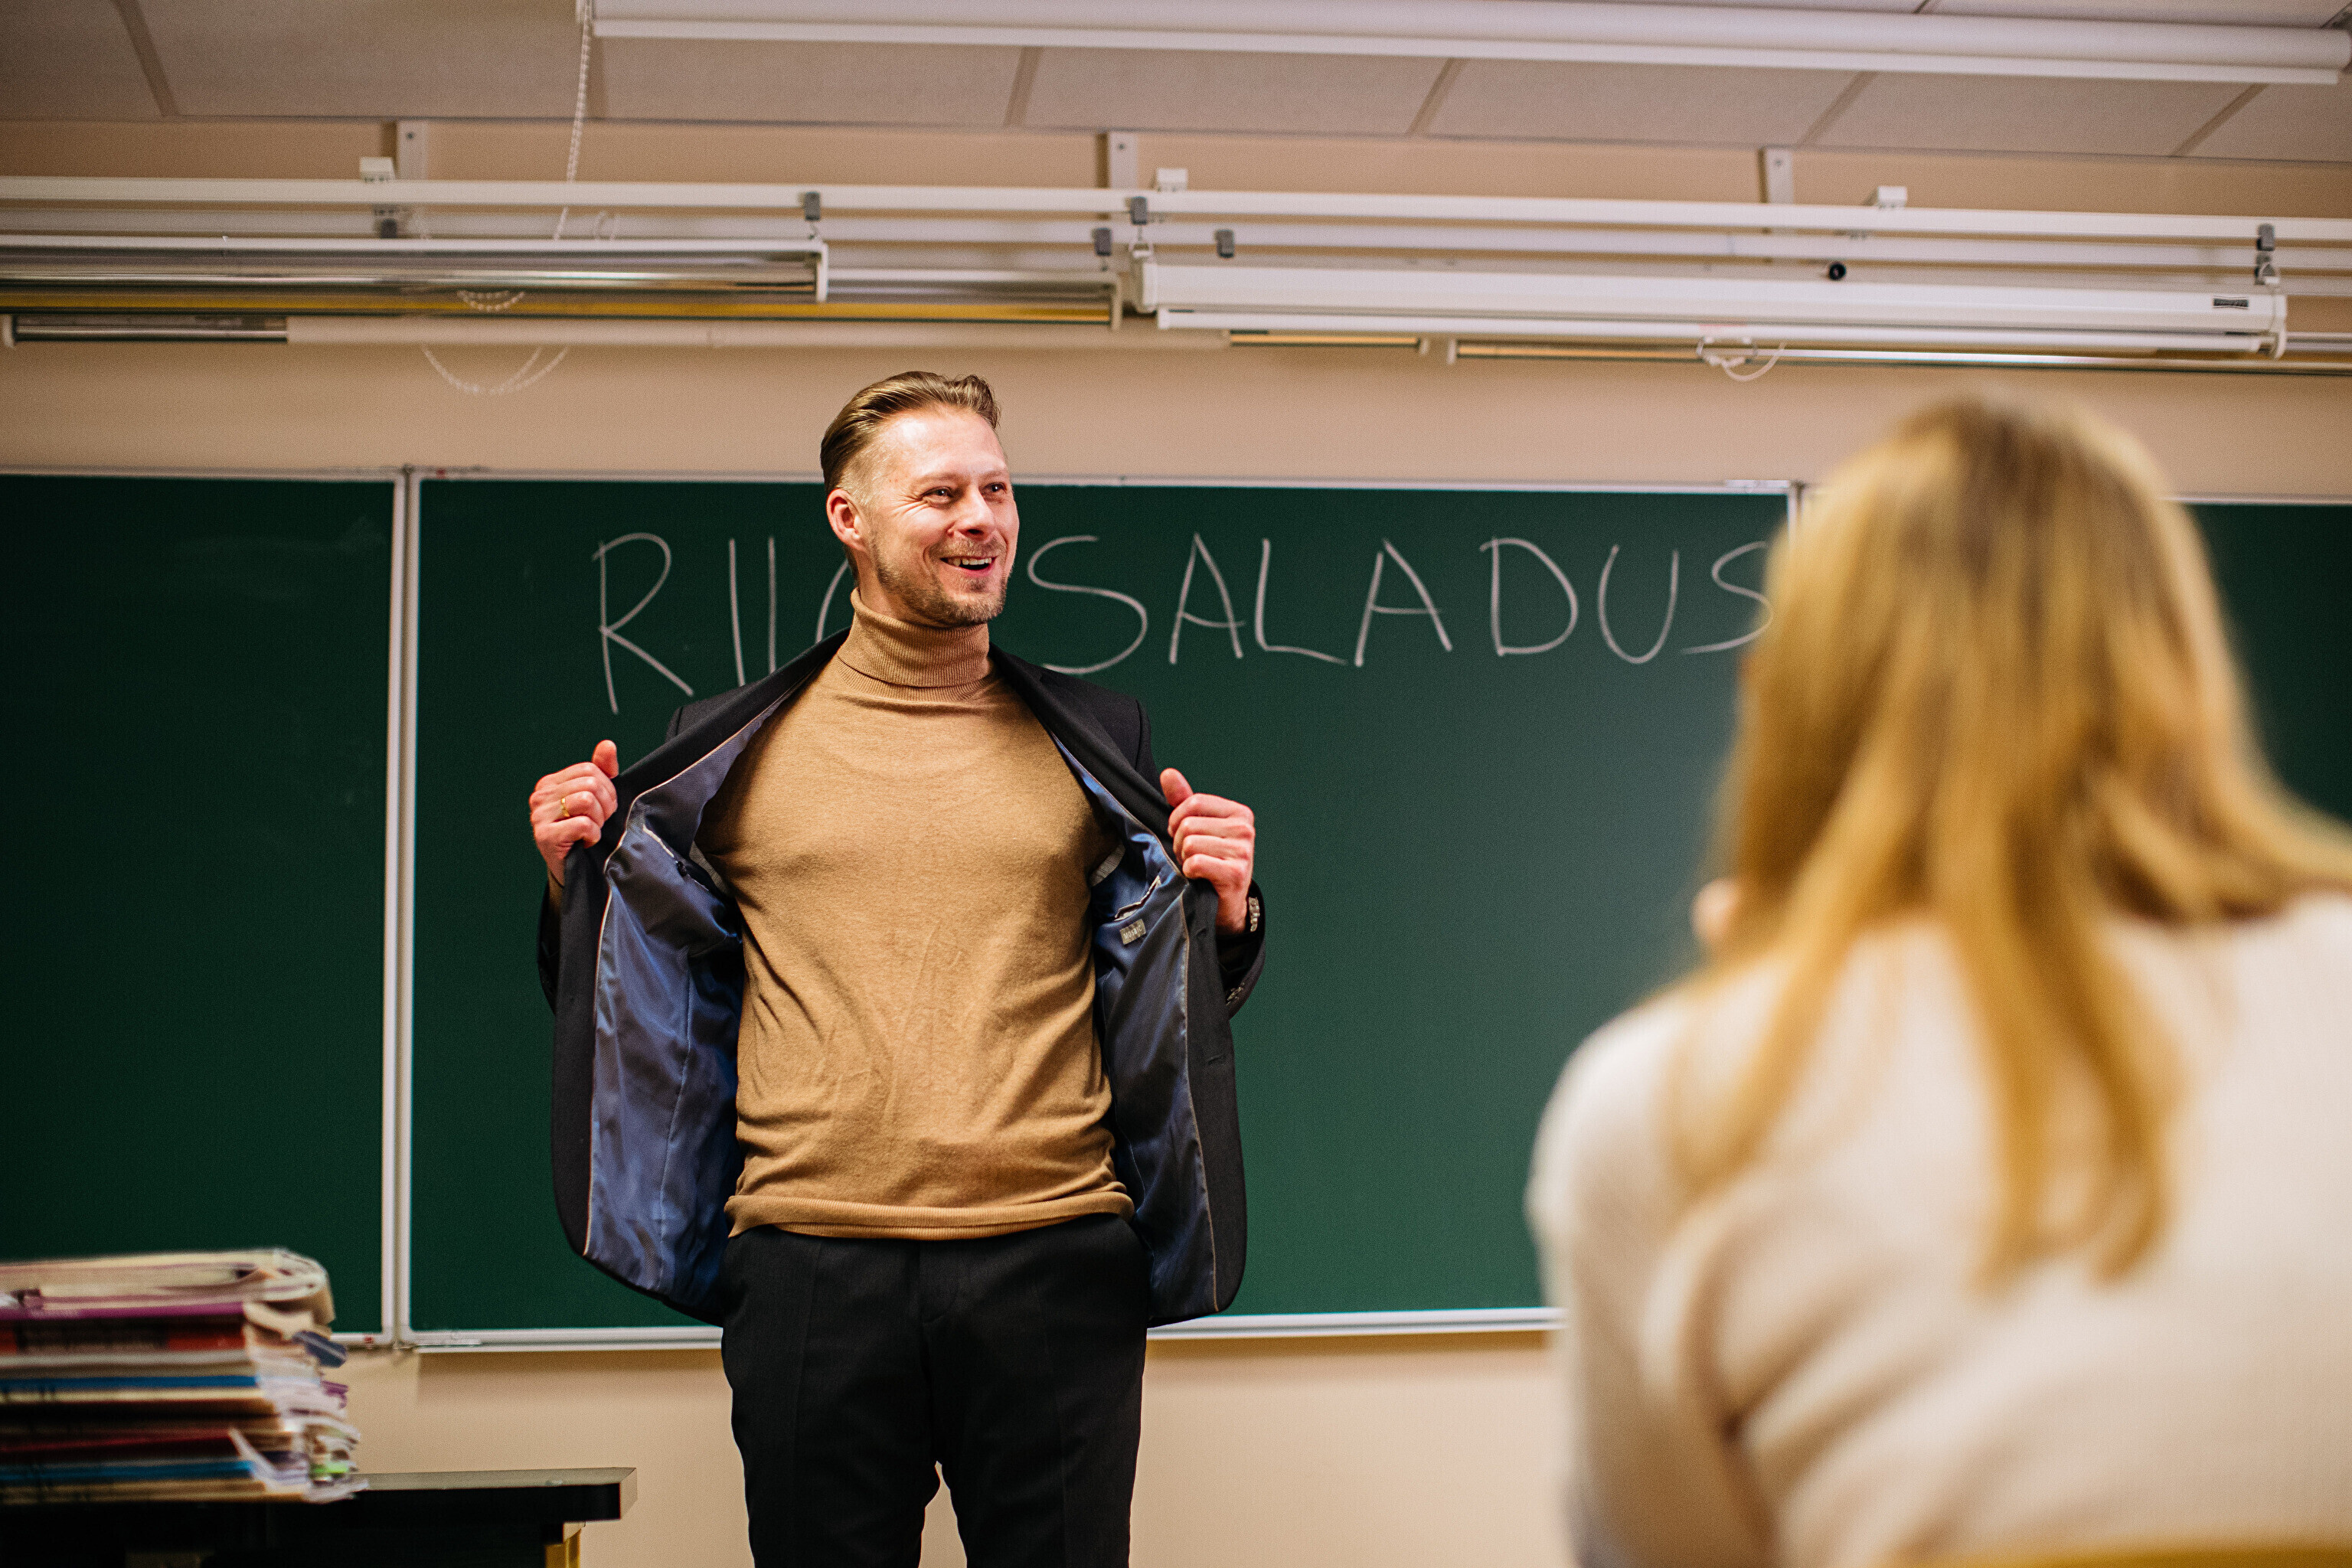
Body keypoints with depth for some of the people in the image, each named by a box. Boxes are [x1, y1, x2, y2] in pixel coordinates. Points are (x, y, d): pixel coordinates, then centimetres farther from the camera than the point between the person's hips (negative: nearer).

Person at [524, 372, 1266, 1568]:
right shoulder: (732, 750, 9)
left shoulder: (1097, 742, 12)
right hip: (810, 1266, 0)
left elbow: (1177, 1002, 17)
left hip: (1054, 1257, 1)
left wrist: (1226, 915, -3)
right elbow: (644, 989, 17)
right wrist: (578, 877, 0)